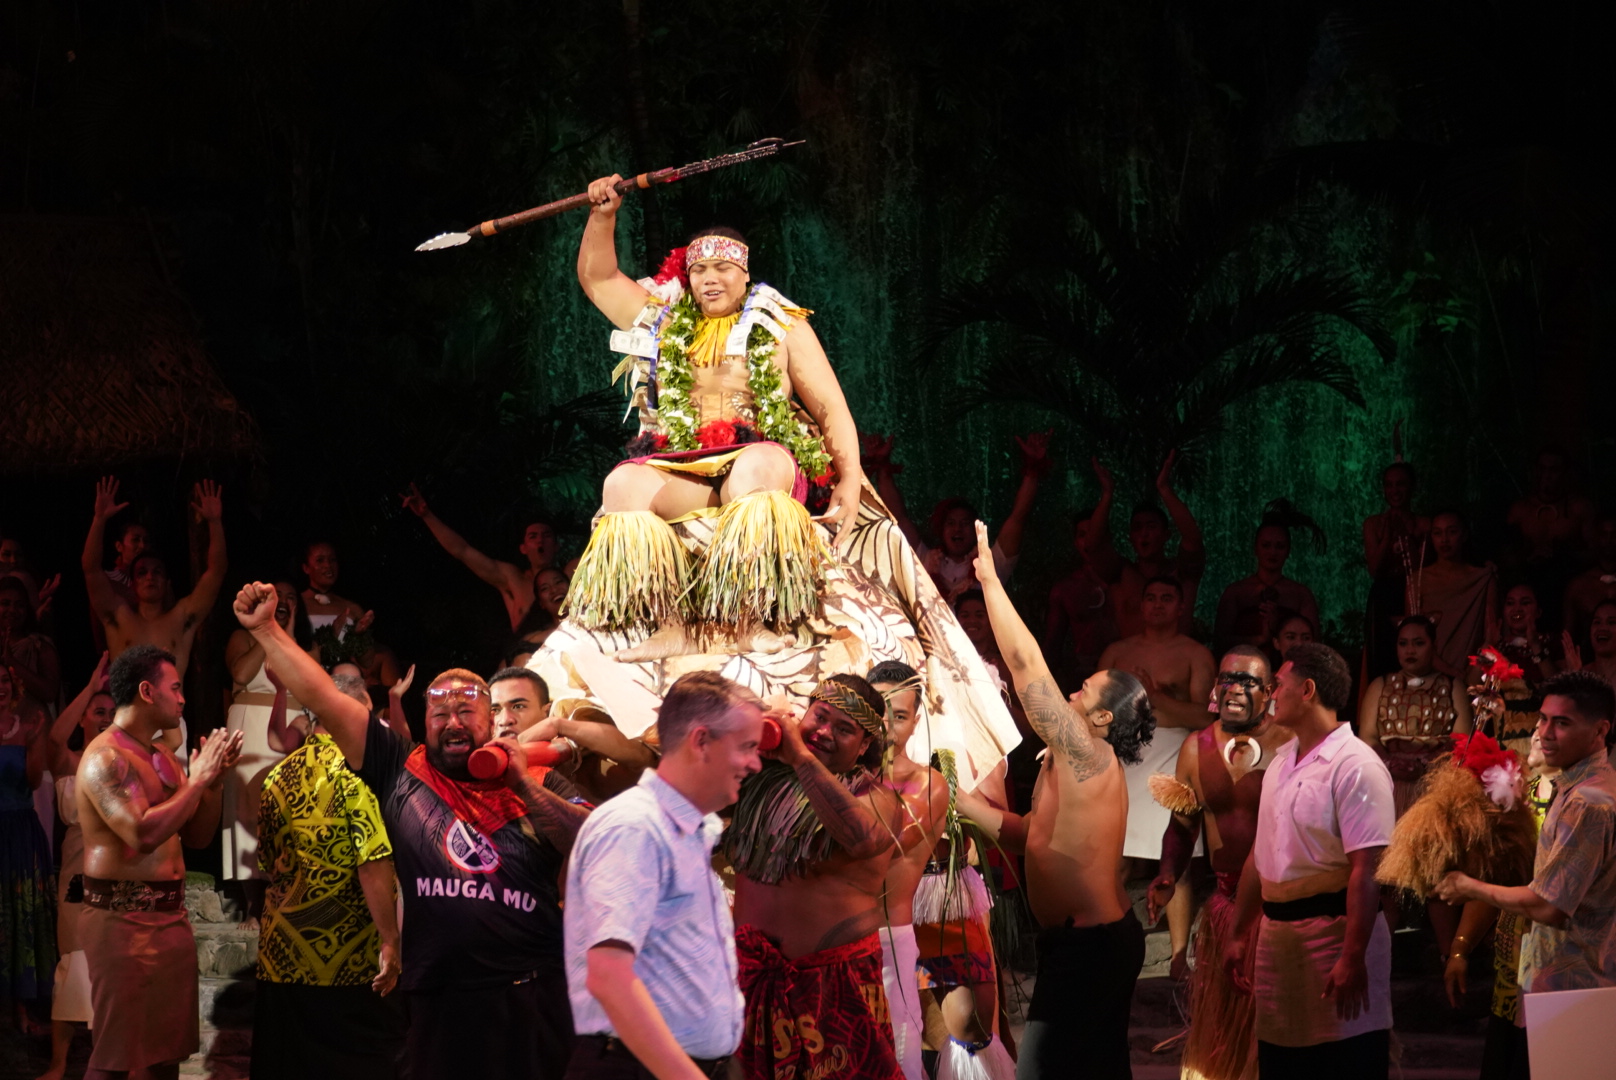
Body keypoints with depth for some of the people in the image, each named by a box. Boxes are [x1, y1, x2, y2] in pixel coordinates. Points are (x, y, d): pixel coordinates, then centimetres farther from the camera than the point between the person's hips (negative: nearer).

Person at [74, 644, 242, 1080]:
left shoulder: (162, 755, 14)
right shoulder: (105, 758, -13)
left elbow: (197, 836, 17)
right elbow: (143, 834, -26)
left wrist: (213, 780, 3)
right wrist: (196, 780, -17)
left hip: (170, 914, 9)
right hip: (122, 918, -9)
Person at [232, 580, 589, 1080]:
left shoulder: (539, 785, 8)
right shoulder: (403, 774, 9)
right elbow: (324, 699, 7)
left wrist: (523, 787, -9)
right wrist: (265, 629, 4)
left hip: (530, 997, -1)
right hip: (440, 1000, 1)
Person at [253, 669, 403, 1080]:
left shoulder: (278, 778, 8)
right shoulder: (357, 770, -11)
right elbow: (373, 865, -19)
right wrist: (390, 941, -16)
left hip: (282, 956, 6)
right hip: (351, 965, -6)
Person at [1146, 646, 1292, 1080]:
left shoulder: (1289, 747, -11)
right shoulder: (1197, 747, 7)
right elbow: (1182, 825, 16)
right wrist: (1169, 874, 0)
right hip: (1224, 897, 5)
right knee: (1219, 1017, 14)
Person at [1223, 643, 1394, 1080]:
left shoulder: (1355, 766, -14)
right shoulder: (1282, 761, 14)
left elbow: (1366, 870, -20)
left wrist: (1352, 958, -25)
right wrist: (1239, 932, 18)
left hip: (1335, 932, -8)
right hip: (1277, 934, 8)